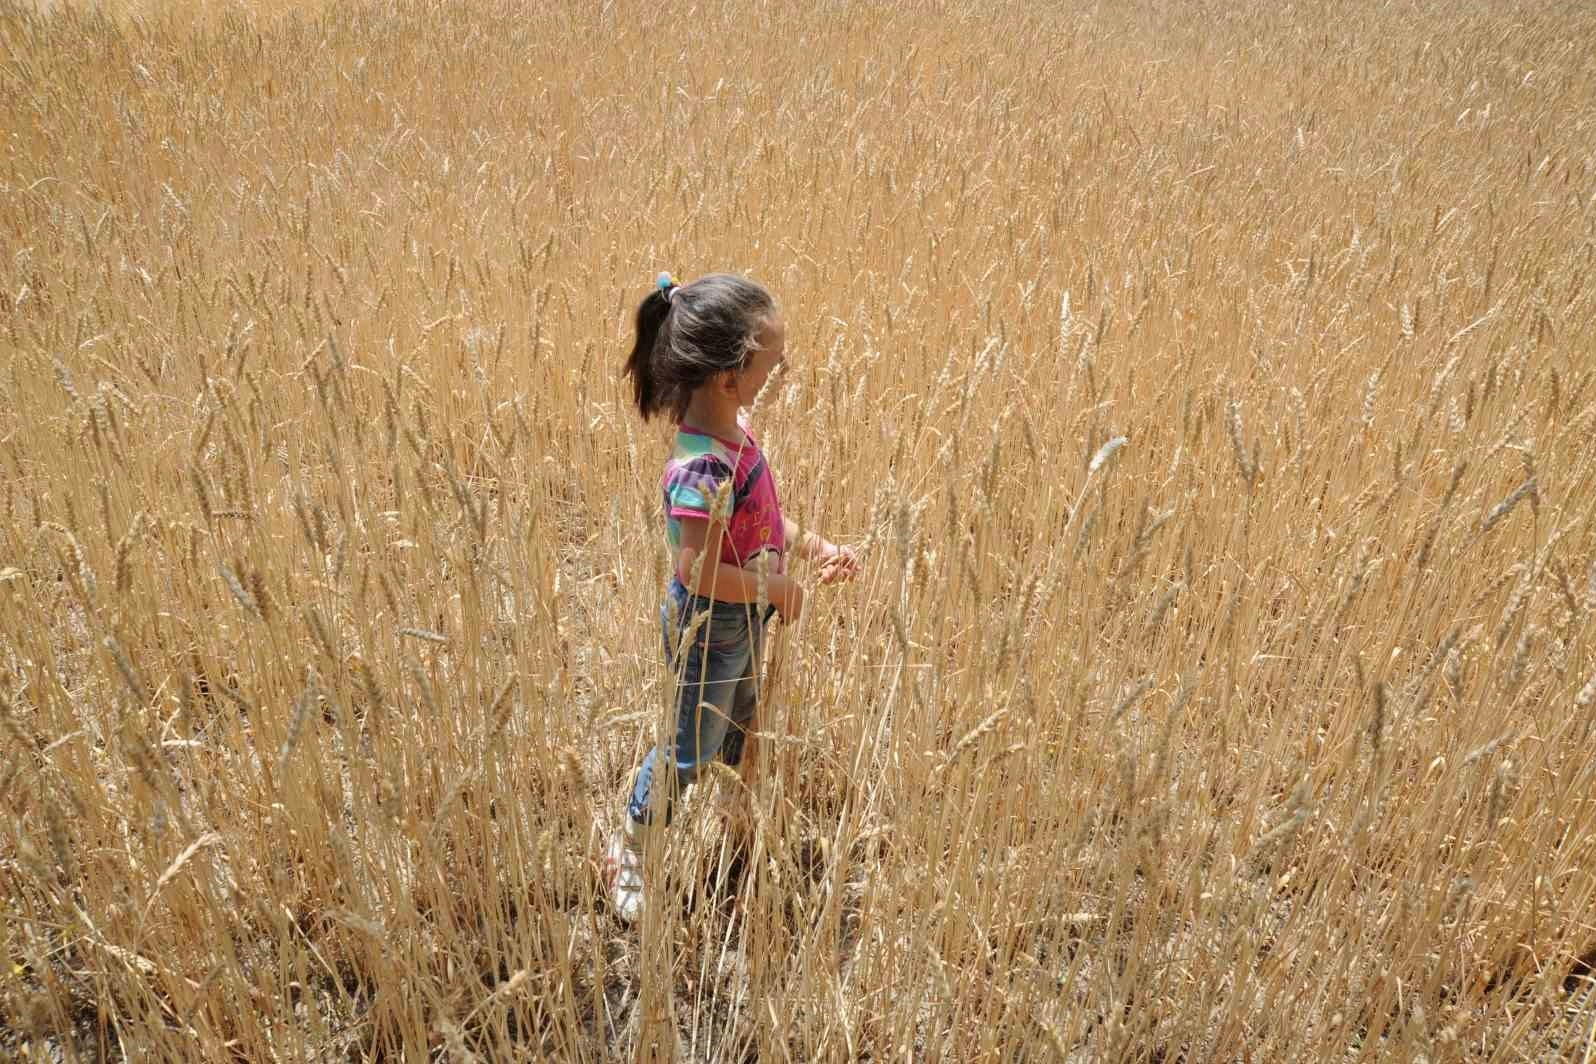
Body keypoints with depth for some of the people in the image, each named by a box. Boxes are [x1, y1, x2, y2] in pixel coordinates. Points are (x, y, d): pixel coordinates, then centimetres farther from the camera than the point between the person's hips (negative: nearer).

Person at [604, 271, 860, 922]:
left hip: (742, 618, 9)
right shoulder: (702, 470, -36)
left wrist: (815, 547, -3)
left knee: (738, 725, 30)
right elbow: (697, 572, -33)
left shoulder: (733, 427, -7)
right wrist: (775, 587, -21)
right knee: (691, 749, 11)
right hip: (708, 628, -8)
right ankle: (628, 853, 33)